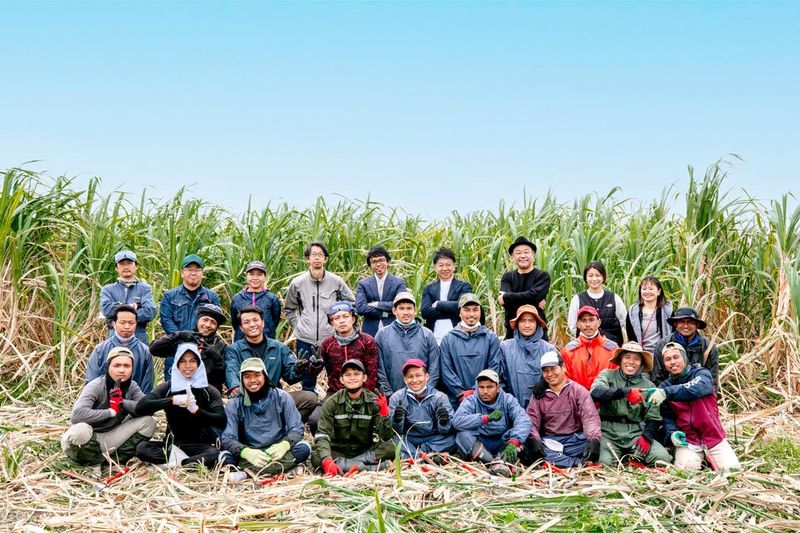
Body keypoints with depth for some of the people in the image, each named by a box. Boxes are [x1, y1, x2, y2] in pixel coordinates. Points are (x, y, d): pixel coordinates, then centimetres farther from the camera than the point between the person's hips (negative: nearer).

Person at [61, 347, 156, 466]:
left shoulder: (132, 386, 0)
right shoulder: (95, 386, -18)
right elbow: (77, 415, -33)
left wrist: (123, 402, -25)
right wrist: (111, 412, -27)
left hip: (110, 439, 5)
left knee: (148, 422, -10)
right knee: (81, 430, -39)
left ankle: (114, 459, -13)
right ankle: (101, 460, -11)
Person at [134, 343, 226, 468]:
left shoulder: (210, 392, 4)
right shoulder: (167, 388, 6)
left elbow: (221, 421, -9)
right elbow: (140, 408, -8)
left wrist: (196, 409, -24)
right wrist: (172, 400, -20)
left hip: (200, 445, -2)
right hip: (172, 444, 2)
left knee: (214, 453, -34)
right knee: (142, 447, -26)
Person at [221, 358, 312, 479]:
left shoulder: (281, 397, 1)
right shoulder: (234, 405, 0)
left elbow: (297, 428, -4)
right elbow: (228, 438, -9)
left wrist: (284, 445, -27)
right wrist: (247, 452, -31)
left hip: (277, 450, 1)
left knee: (304, 448, -28)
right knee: (226, 457, -29)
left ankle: (249, 472, -37)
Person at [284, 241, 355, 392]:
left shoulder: (336, 281, 1)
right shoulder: (297, 283, 3)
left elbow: (352, 303, 12)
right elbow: (288, 309, 16)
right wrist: (297, 326, 6)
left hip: (331, 338, -1)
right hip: (305, 340, 1)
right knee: (307, 381, 7)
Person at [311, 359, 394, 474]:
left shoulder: (374, 401, -4)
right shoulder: (332, 403, -6)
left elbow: (386, 437, -9)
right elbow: (322, 435, -17)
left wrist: (384, 412, -27)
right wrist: (327, 461, -35)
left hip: (366, 451, 1)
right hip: (338, 452, -1)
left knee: (390, 448, -26)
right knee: (316, 458, -29)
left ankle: (344, 465, -24)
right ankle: (366, 466, -31)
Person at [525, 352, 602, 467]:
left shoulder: (578, 390, 5)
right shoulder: (539, 395, 12)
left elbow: (590, 417, -10)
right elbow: (531, 421, 1)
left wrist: (594, 440, -30)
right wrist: (533, 440, -22)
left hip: (575, 440, -1)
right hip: (549, 442, 2)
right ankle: (580, 463, -28)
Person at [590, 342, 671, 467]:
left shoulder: (649, 386, 13)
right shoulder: (608, 375, 6)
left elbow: (653, 418, 10)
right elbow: (595, 392, -15)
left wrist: (646, 437, -11)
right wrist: (626, 392, -26)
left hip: (636, 433, 2)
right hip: (609, 432, -2)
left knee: (662, 458, -22)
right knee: (604, 463, -29)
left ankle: (634, 457, 5)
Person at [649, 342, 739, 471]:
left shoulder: (702, 374, -3)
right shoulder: (664, 387, 5)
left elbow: (696, 388, -27)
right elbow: (667, 417, 4)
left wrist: (666, 392, -40)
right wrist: (672, 433, -19)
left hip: (713, 437, -1)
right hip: (687, 440, 1)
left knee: (732, 469, -15)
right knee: (687, 467, -26)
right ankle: (697, 457, 6)